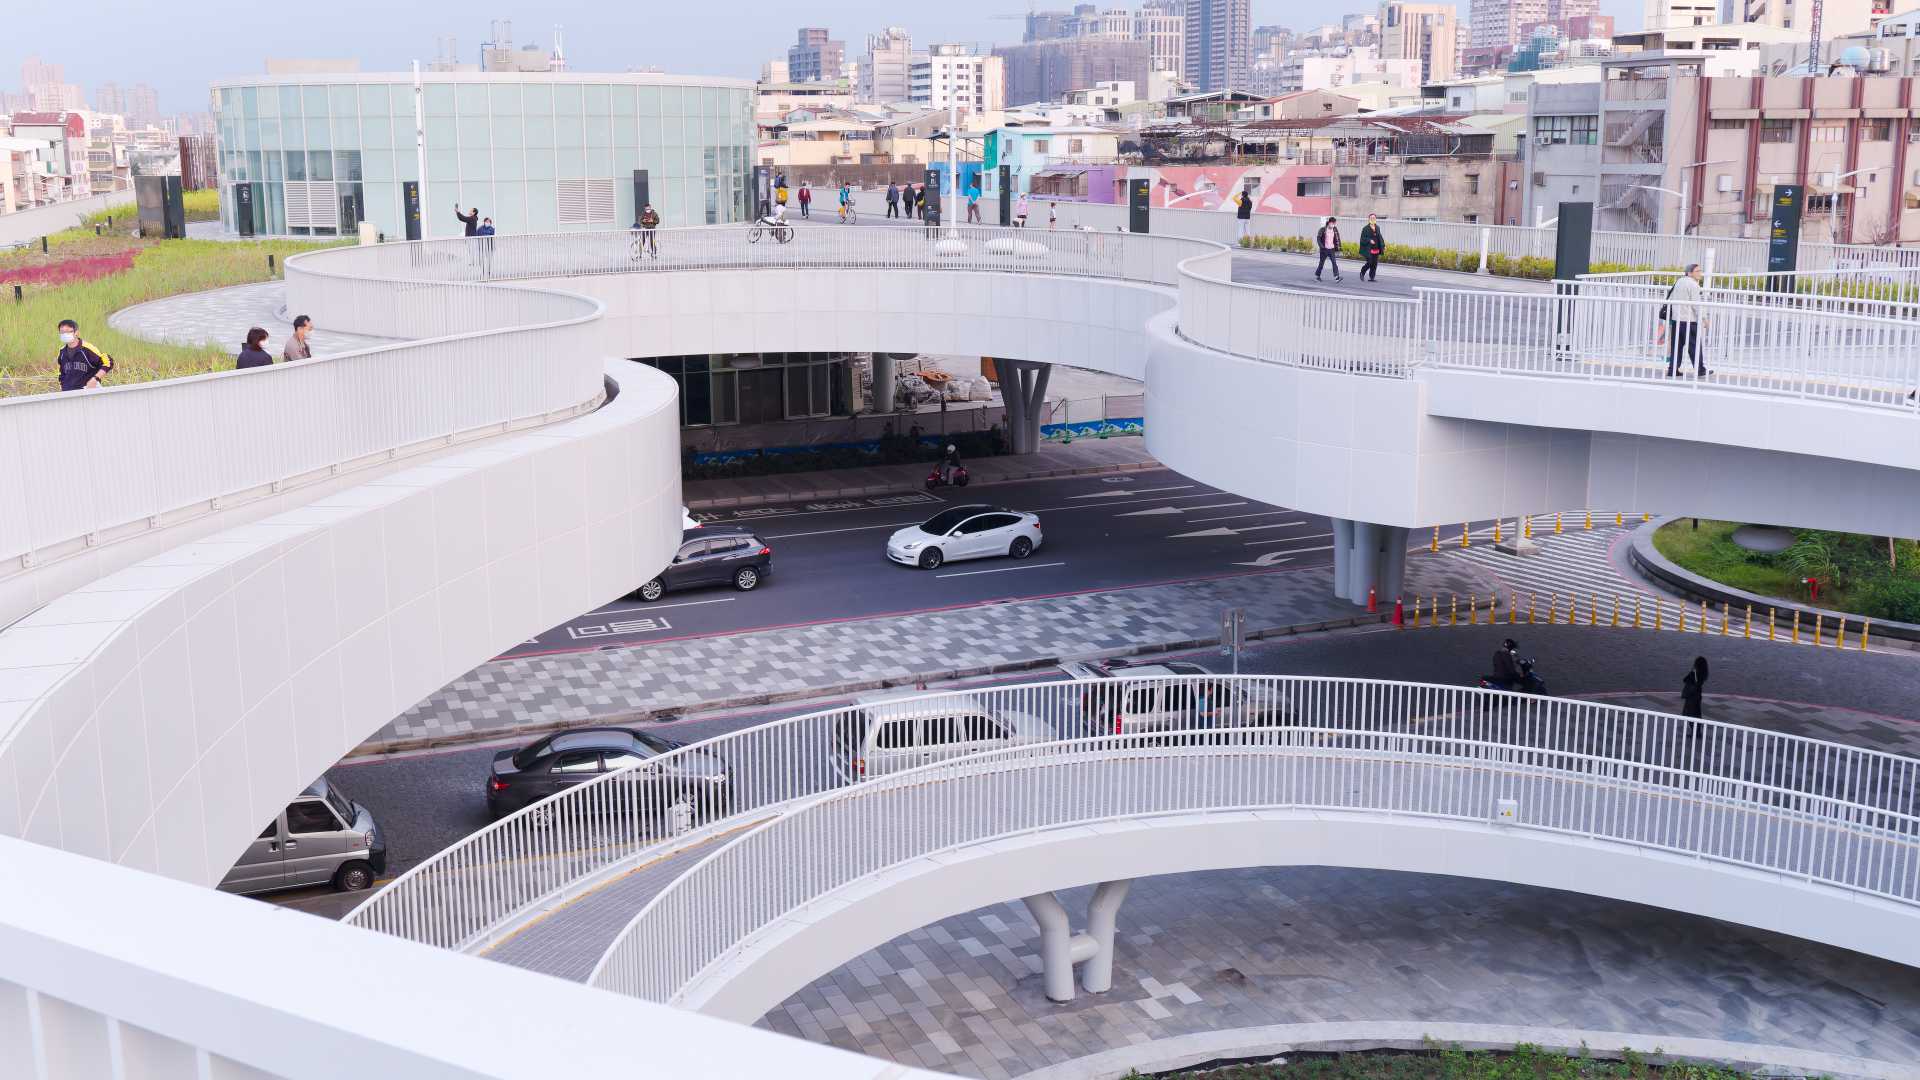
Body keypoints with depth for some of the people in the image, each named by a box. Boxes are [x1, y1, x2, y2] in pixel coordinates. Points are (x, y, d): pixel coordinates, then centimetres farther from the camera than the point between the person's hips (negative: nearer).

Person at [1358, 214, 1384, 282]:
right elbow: (1363, 238, -8)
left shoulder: (1377, 228, 10)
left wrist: (1383, 246, 9)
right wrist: (1369, 241, -21)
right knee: (1370, 263, -9)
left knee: (1374, 264, 4)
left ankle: (1372, 277, 11)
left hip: (1376, 249, 6)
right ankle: (1362, 273, 15)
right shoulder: (1366, 229, -5)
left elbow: (1380, 238, 16)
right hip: (1369, 249, -6)